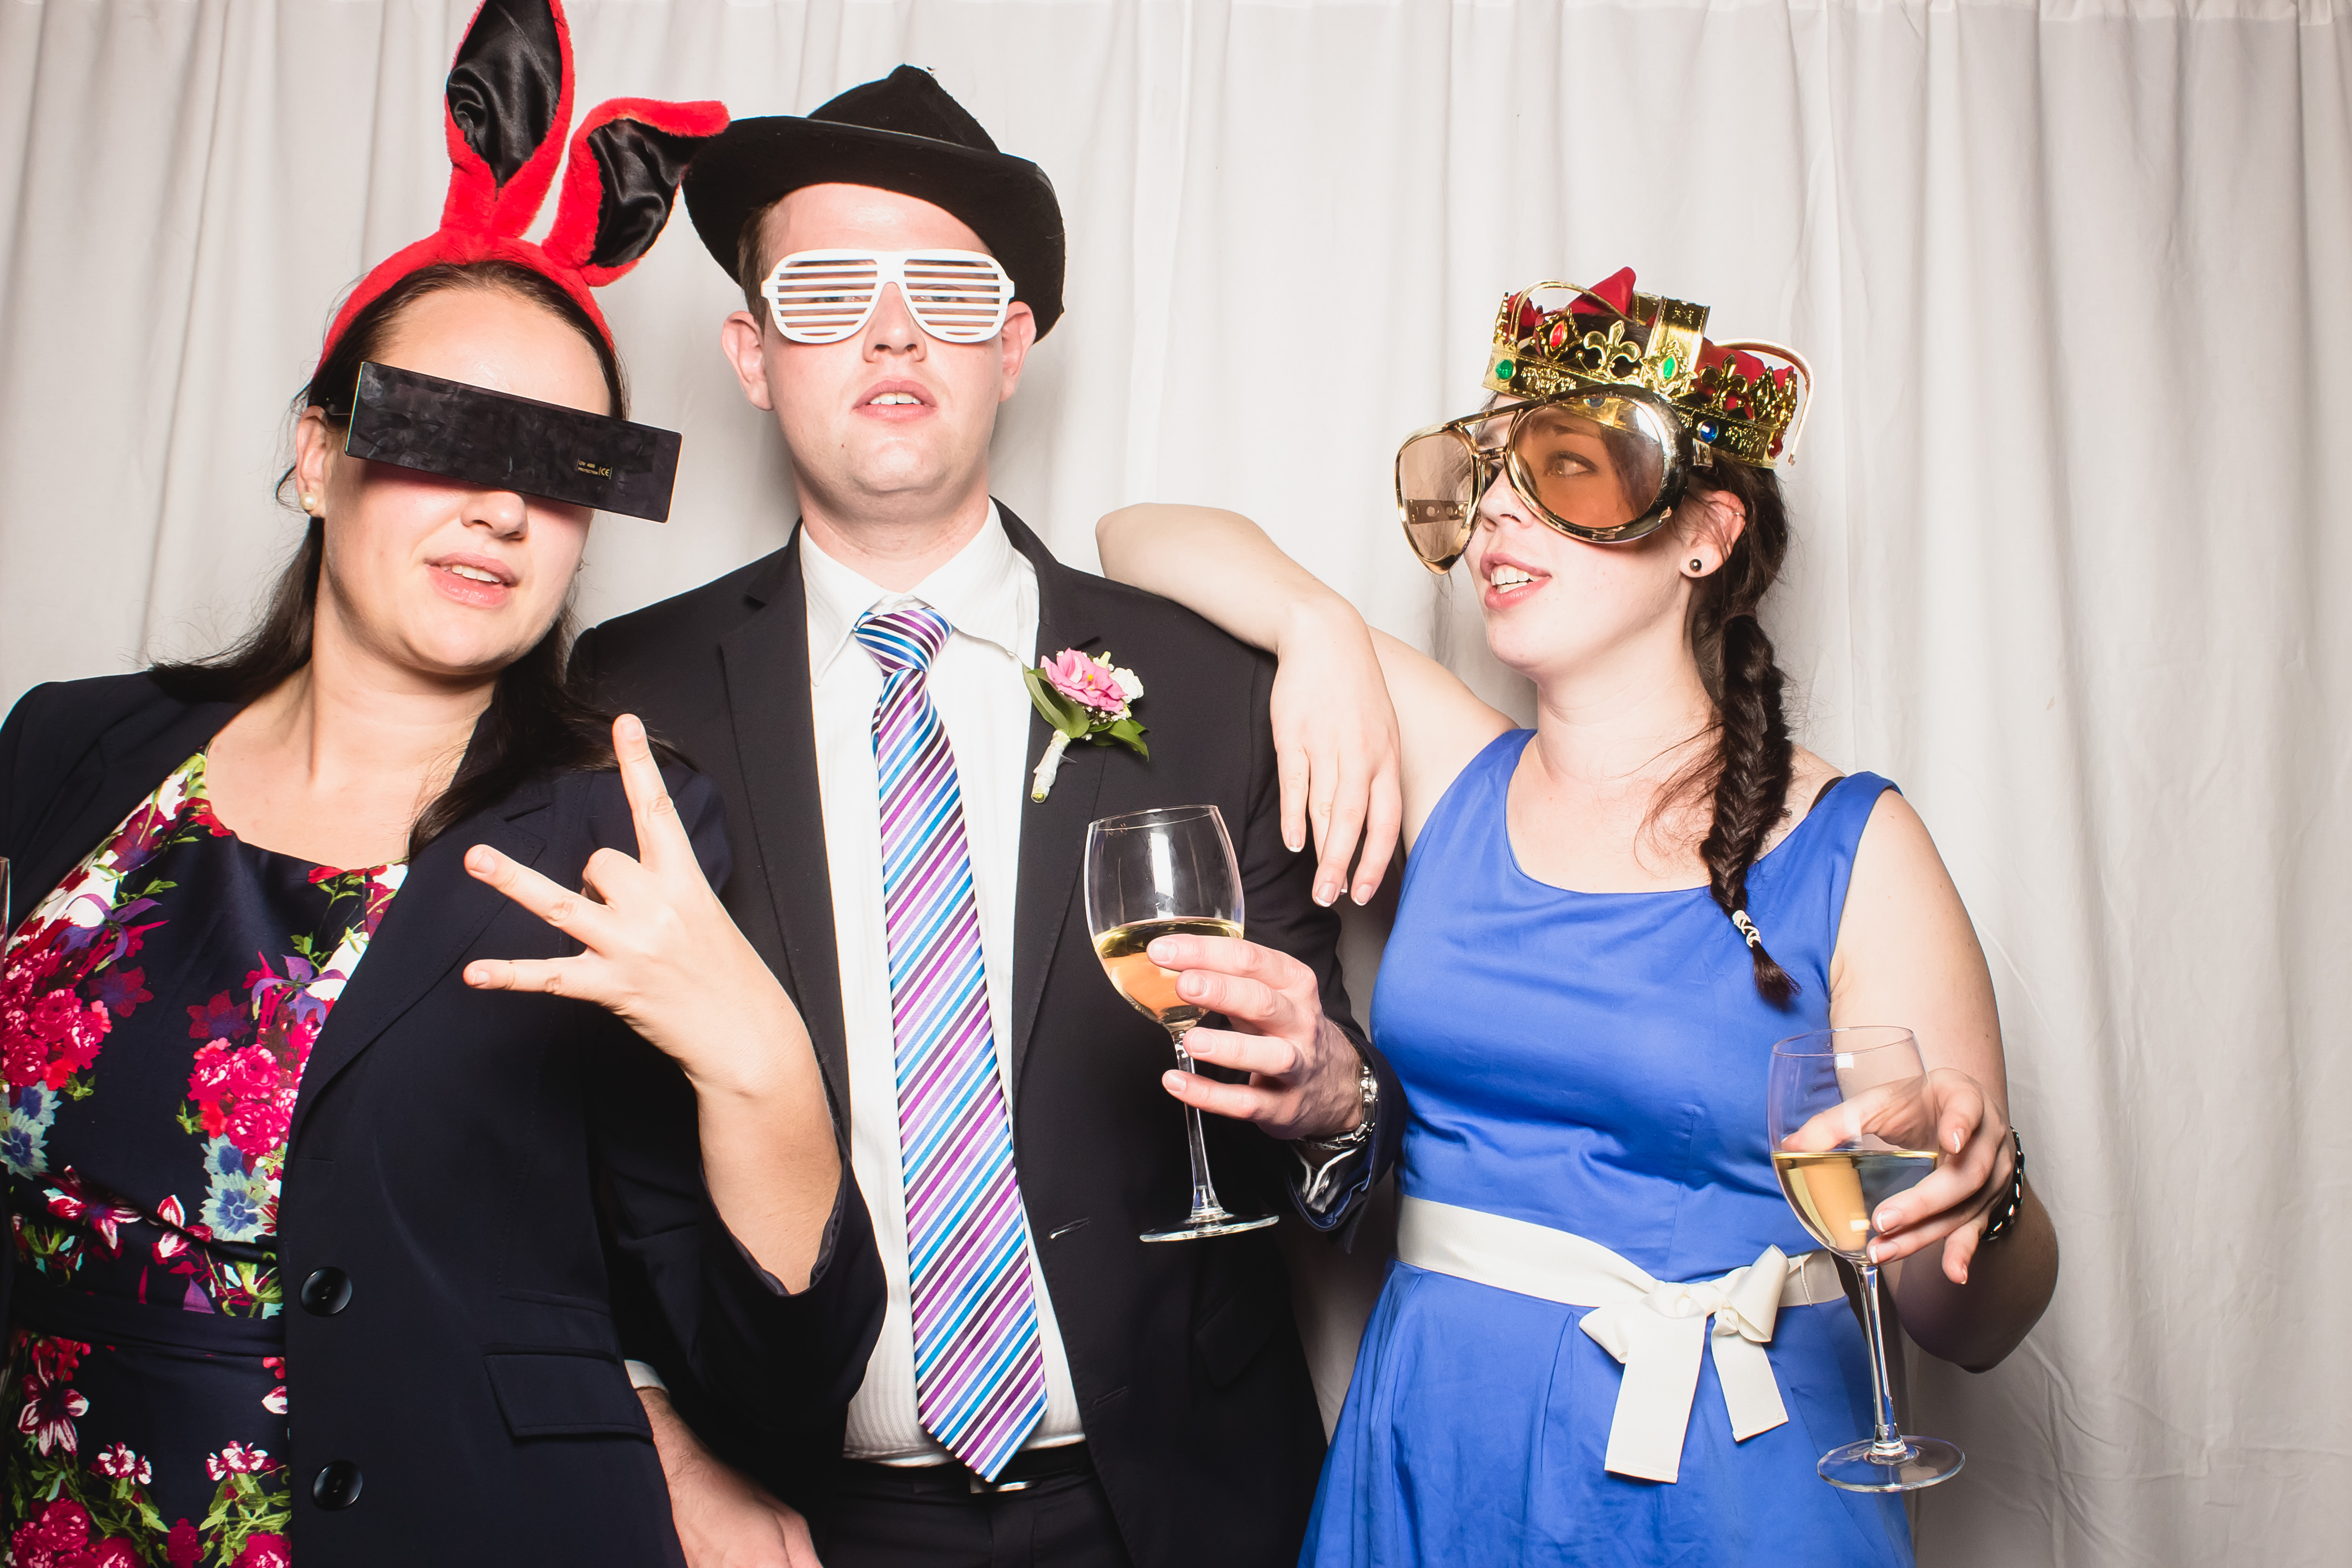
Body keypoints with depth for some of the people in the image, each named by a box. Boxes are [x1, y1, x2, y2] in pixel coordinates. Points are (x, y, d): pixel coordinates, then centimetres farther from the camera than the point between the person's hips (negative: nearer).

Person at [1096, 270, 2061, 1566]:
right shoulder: (1451, 770, -2)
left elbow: (1967, 1324, -8)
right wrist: (1324, 629, -12)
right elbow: (1138, 538, 4)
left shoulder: (1850, 850, -11)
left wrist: (1977, 1194, -30)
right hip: (1430, 1461, 4)